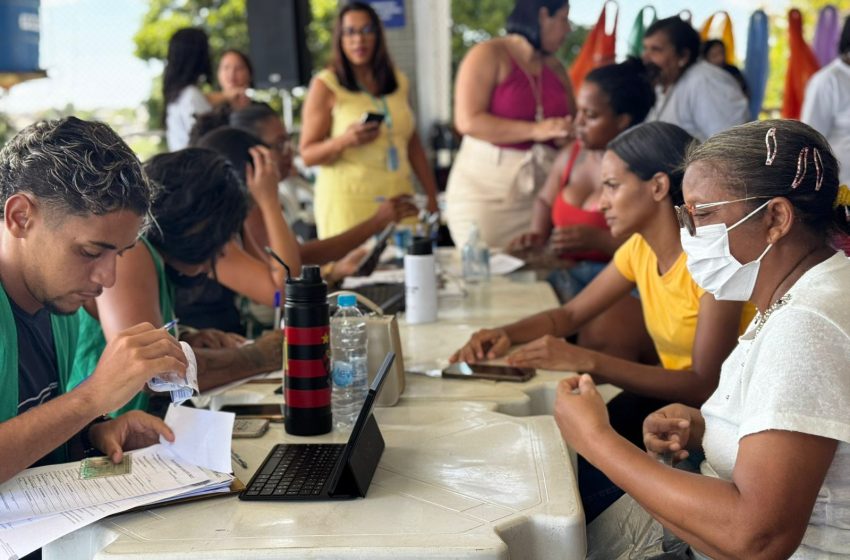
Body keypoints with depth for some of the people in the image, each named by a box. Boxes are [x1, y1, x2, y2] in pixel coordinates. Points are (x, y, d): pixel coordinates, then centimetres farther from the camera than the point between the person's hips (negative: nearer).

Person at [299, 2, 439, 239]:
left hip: (399, 197, 4)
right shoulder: (325, 85, -1)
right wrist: (344, 140, -21)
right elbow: (308, 154, -4)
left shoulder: (400, 82, 12)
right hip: (349, 200, -4)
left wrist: (432, 196, 17)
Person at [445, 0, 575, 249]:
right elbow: (468, 121, -16)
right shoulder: (488, 55, -5)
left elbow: (573, 122, 21)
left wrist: (567, 134, -2)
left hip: (541, 191, 5)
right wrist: (535, 131, -19)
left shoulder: (555, 68, 13)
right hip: (487, 191, -5)